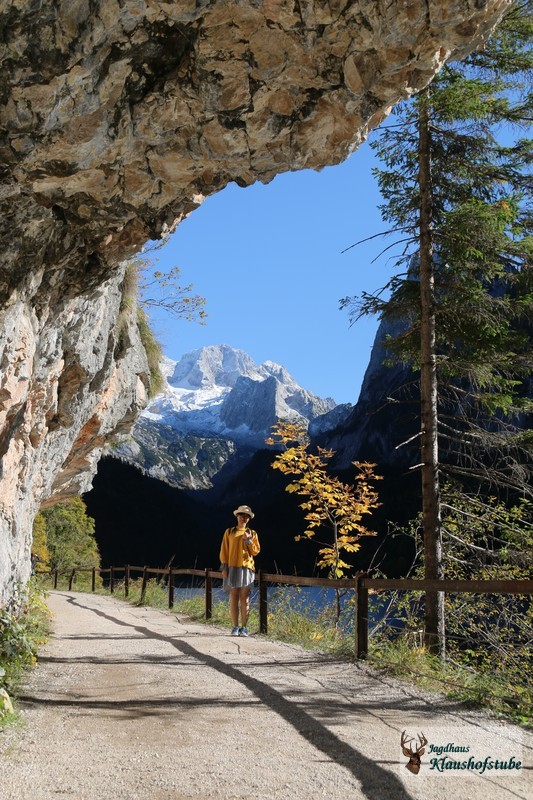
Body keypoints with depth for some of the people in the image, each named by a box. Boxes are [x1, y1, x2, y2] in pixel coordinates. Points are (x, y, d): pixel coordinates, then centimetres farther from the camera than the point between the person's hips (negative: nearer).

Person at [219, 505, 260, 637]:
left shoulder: (252, 533, 13)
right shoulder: (229, 532, 11)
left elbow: (256, 551, 8)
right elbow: (224, 550, 7)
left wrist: (249, 540, -7)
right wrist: (224, 566, -2)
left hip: (246, 567, 0)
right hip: (232, 567, 0)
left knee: (244, 598, -3)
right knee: (233, 597, -3)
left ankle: (244, 627, 0)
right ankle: (235, 627, 1)